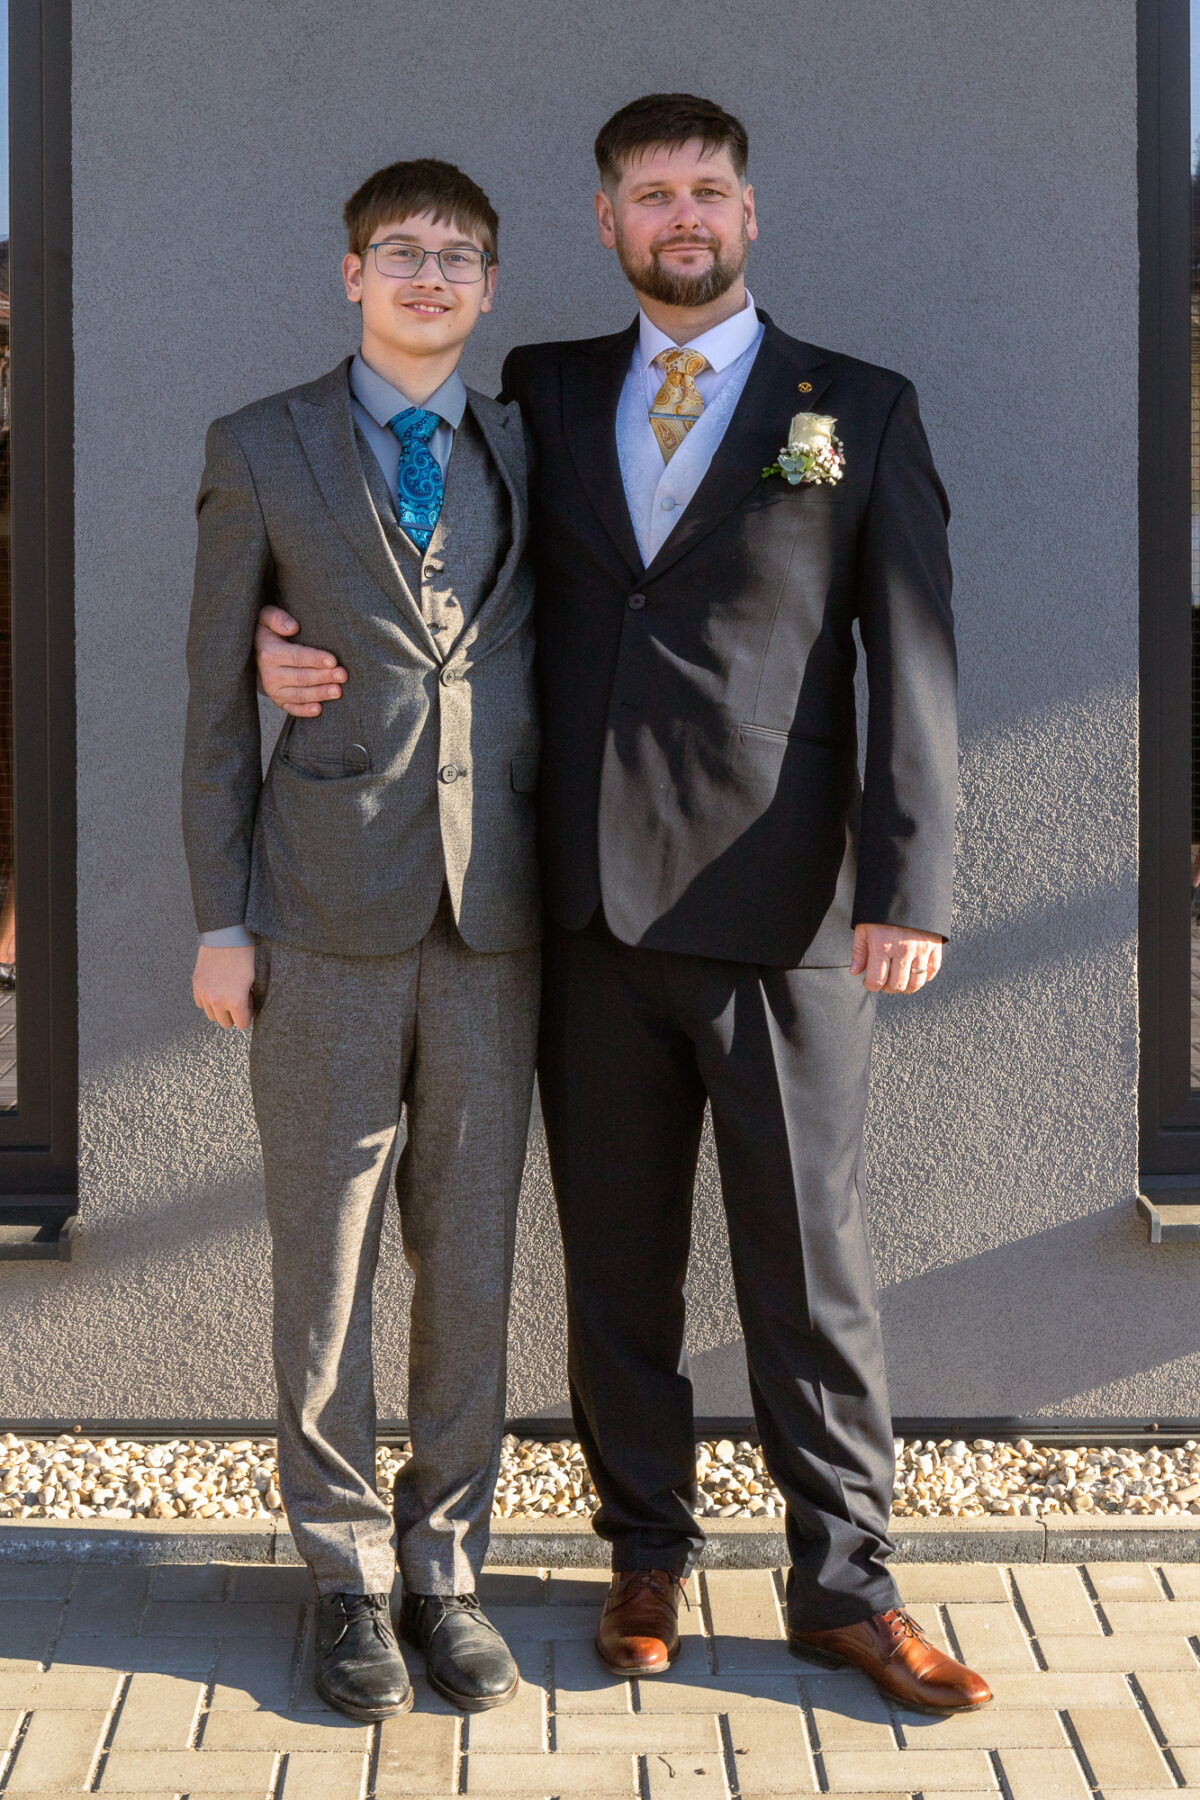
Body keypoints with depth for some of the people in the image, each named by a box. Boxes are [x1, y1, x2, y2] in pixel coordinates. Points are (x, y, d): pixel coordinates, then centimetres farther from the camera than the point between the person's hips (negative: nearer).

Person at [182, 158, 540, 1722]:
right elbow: (216, 702, 4)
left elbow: (555, 672, 13)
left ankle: (445, 1566, 19)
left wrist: (575, 894, 5)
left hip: (490, 913, 2)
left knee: (471, 1252, 7)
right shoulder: (263, 452, 5)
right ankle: (348, 1576, 16)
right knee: (326, 1253, 4)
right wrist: (221, 917, -1)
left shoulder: (529, 458, 10)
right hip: (328, 905, -2)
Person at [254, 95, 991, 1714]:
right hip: (590, 909, 3)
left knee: (811, 1260, 3)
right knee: (617, 1260, 10)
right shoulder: (546, 395, 13)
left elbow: (913, 660, -1)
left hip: (782, 912, -2)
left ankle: (845, 1582, 14)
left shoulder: (861, 413, 5)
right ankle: (648, 1551, 24)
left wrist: (910, 886, -10)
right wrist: (291, 637, 1)